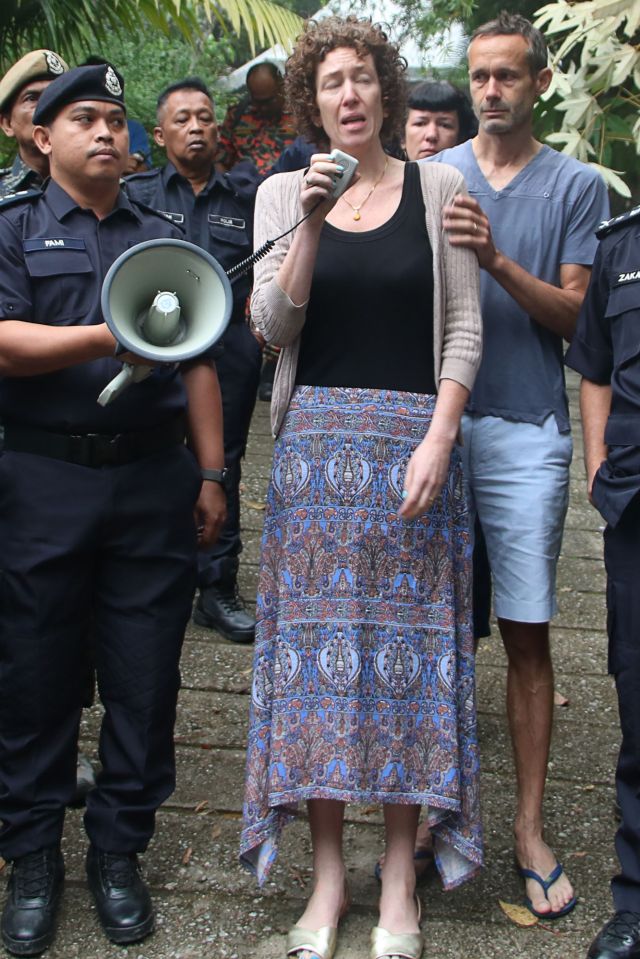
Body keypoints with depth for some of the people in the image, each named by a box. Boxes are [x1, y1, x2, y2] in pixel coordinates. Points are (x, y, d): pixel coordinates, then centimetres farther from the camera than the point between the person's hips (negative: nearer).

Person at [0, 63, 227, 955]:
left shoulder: (164, 239, 16)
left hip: (153, 480, 3)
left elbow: (198, 364, 14)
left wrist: (210, 473, 8)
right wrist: (109, 336, -23)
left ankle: (119, 851, 20)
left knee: (144, 678, 5)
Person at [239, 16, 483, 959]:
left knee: (409, 638, 1)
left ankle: (399, 877, 14)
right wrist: (311, 222, -12)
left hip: (415, 436, -1)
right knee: (319, 638, 2)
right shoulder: (282, 193, 9)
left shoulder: (437, 186, 5)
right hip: (318, 435, 1)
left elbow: (463, 327, 2)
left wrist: (438, 438, -10)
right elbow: (275, 326, -1)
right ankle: (327, 874, 14)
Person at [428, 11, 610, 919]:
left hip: (526, 431, -1)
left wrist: (496, 261, -16)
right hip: (434, 418, 1)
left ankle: (531, 825, 13)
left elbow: (573, 314, -2)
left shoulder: (577, 185, 6)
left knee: (526, 631, 2)